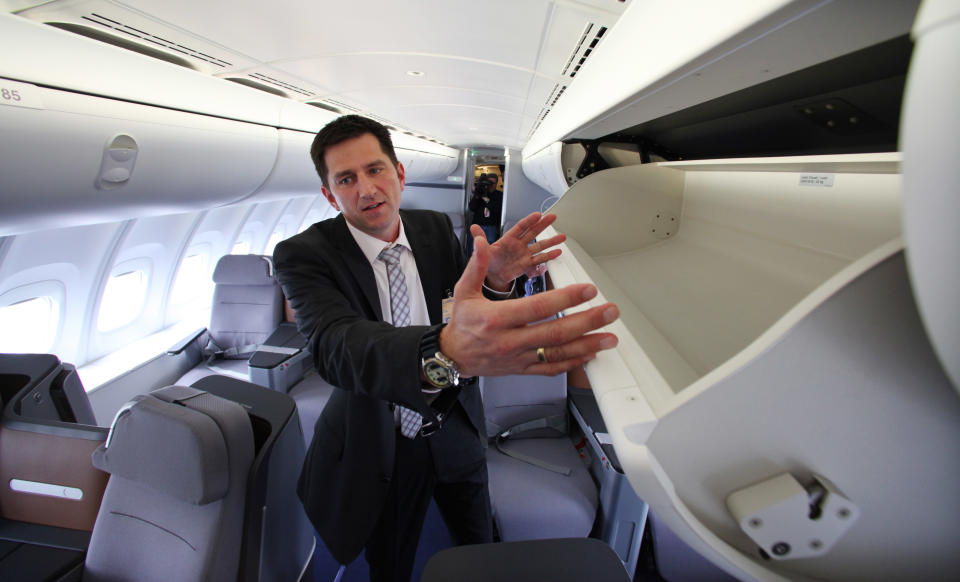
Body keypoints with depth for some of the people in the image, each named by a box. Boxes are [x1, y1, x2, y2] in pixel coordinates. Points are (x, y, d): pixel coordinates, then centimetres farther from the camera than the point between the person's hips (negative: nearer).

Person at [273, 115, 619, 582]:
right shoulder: (303, 255, -20)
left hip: (456, 431, 3)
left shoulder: (435, 229, -7)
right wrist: (445, 351, -60)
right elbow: (335, 346, -39)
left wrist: (497, 278, -30)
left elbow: (468, 305, -5)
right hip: (379, 448, -2)